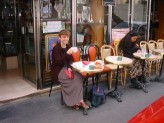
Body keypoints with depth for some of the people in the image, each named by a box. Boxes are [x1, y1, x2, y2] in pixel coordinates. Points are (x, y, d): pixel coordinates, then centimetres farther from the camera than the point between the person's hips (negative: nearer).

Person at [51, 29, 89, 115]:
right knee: (73, 79, -27)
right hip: (58, 71, -6)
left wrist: (69, 67, -10)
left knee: (78, 77, -22)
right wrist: (67, 53, -33)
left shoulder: (68, 47, 9)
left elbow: (70, 60, 10)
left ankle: (77, 101, -23)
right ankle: (79, 101, -16)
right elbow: (58, 62, -22)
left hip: (66, 68, 6)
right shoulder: (56, 48, -11)